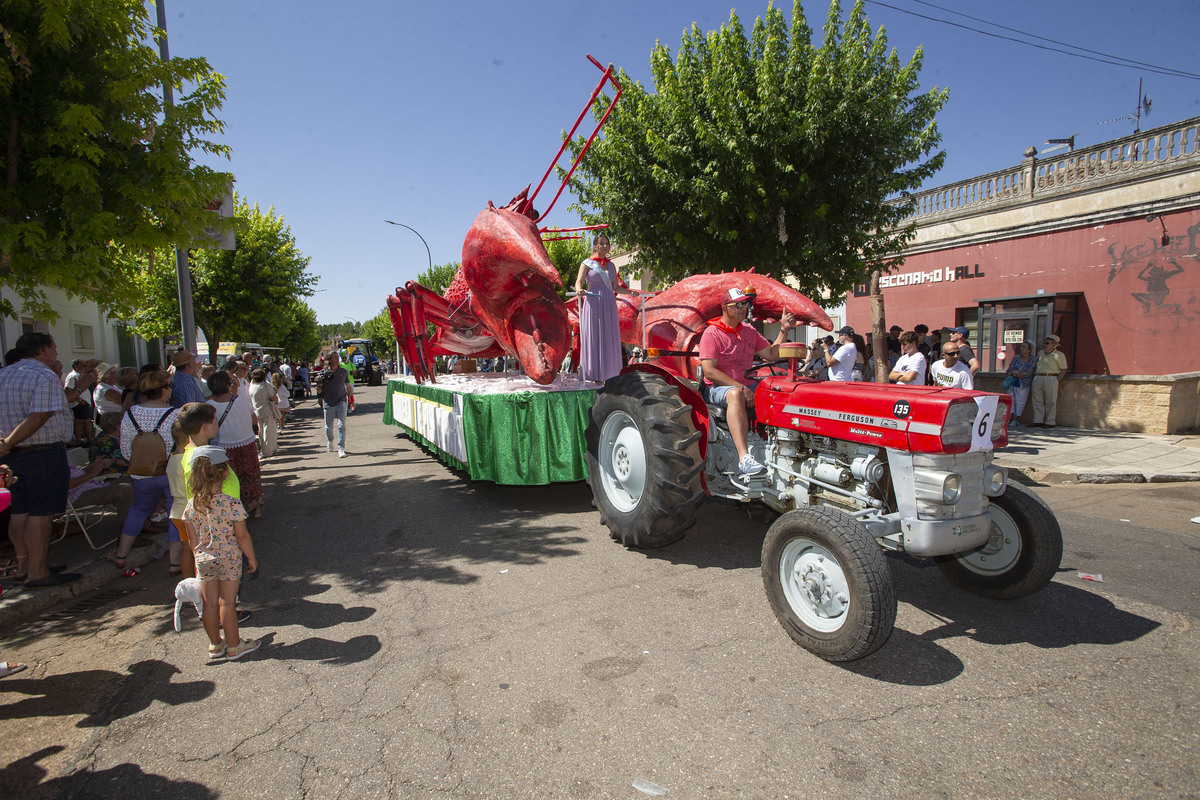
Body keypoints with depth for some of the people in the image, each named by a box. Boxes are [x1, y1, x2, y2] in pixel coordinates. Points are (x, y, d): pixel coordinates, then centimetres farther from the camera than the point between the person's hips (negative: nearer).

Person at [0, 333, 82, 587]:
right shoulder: (45, 376, -14)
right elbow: (38, 418, -23)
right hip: (44, 453, -9)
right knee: (41, 513, -4)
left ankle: (24, 565, 25)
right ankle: (37, 573, 0)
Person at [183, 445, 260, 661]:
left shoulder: (192, 505, -7)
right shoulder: (231, 503, -21)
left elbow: (192, 539, 3)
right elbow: (242, 536, -14)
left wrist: (199, 558, 17)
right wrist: (251, 558, 0)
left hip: (204, 560, 4)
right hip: (229, 559, -4)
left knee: (210, 603, 15)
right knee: (227, 603, 7)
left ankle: (215, 645, 30)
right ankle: (234, 646, 21)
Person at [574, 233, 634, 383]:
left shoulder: (611, 265, 17)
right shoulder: (587, 263, 3)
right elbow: (579, 282, -9)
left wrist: (629, 292, 4)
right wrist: (579, 290, -31)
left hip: (609, 304, 5)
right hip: (593, 304, -5)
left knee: (608, 338, 2)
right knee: (592, 336, -7)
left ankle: (606, 374, 6)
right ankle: (592, 374, -5)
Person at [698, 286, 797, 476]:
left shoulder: (749, 331, 16)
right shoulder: (711, 333, -6)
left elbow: (772, 355, 17)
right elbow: (709, 371, -16)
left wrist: (784, 330, 5)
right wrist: (741, 388, -22)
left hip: (746, 387, 7)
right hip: (716, 388, -6)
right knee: (735, 394, -40)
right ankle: (744, 459, -53)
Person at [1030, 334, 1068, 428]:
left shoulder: (1059, 355, -3)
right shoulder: (1041, 353, 15)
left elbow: (1064, 370, -3)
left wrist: (1056, 381, -10)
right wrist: (1034, 376, 16)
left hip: (1051, 379, -6)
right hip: (1037, 378, 6)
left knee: (1051, 402, -1)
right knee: (1037, 401, 6)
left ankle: (1050, 422, 4)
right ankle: (1038, 421, 11)